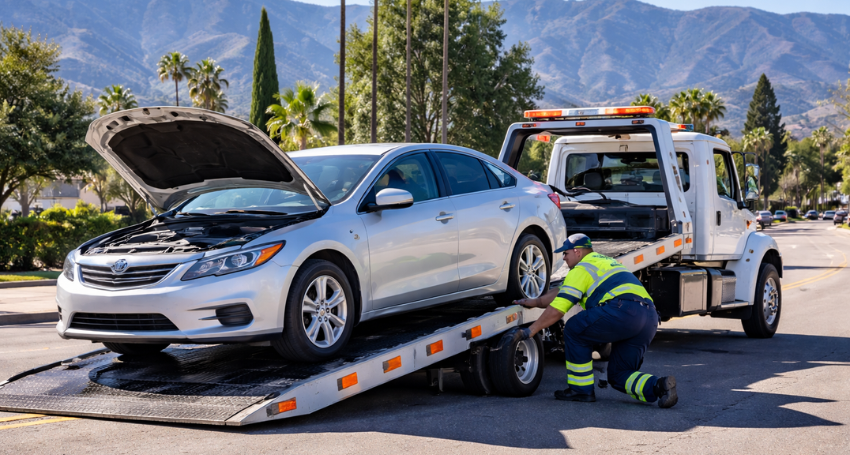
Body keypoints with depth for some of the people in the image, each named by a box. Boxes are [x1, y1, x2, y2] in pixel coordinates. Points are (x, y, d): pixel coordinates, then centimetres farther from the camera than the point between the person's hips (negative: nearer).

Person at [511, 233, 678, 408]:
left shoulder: (582, 269, 8)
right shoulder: (605, 262, 36)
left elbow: (558, 309, 2)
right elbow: (563, 291, 43)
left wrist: (530, 331, 8)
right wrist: (535, 302, 48)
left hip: (623, 310, -9)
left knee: (574, 330, 7)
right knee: (618, 375, 15)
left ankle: (581, 389, 10)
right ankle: (659, 385, -10)